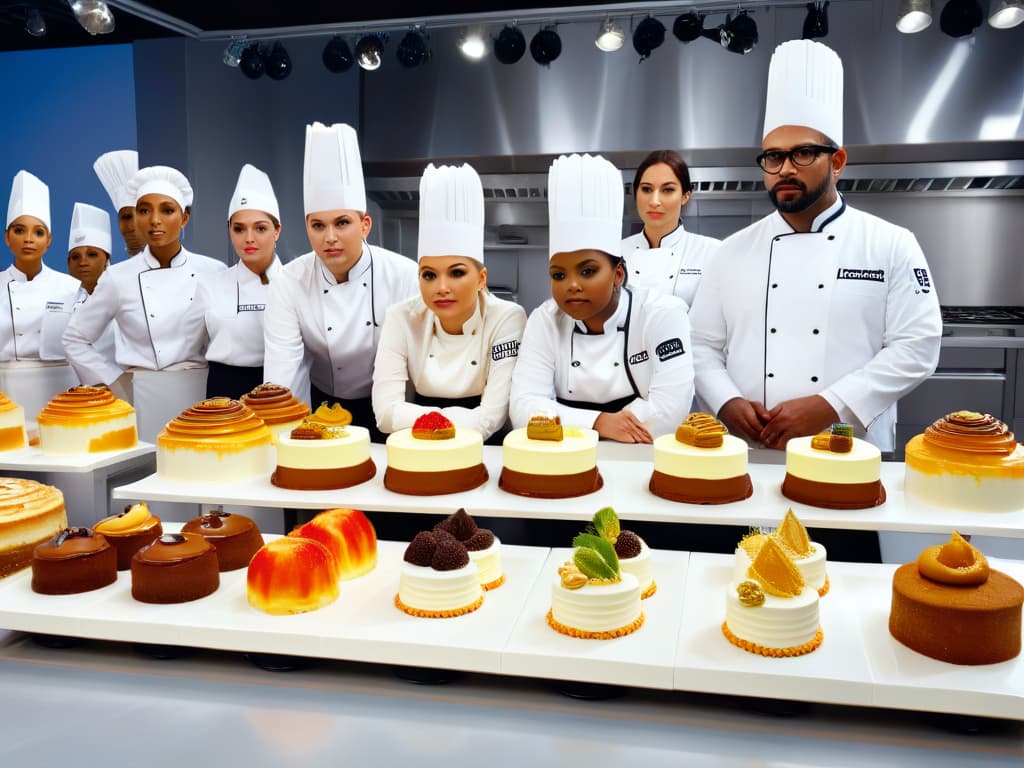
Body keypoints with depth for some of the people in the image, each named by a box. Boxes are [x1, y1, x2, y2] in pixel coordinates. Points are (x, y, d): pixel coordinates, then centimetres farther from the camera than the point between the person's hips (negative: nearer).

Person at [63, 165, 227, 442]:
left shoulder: (214, 272, -1)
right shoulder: (118, 277, -1)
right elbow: (75, 340, 8)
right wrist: (118, 383, 1)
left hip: (200, 395, 1)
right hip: (141, 399, 0)